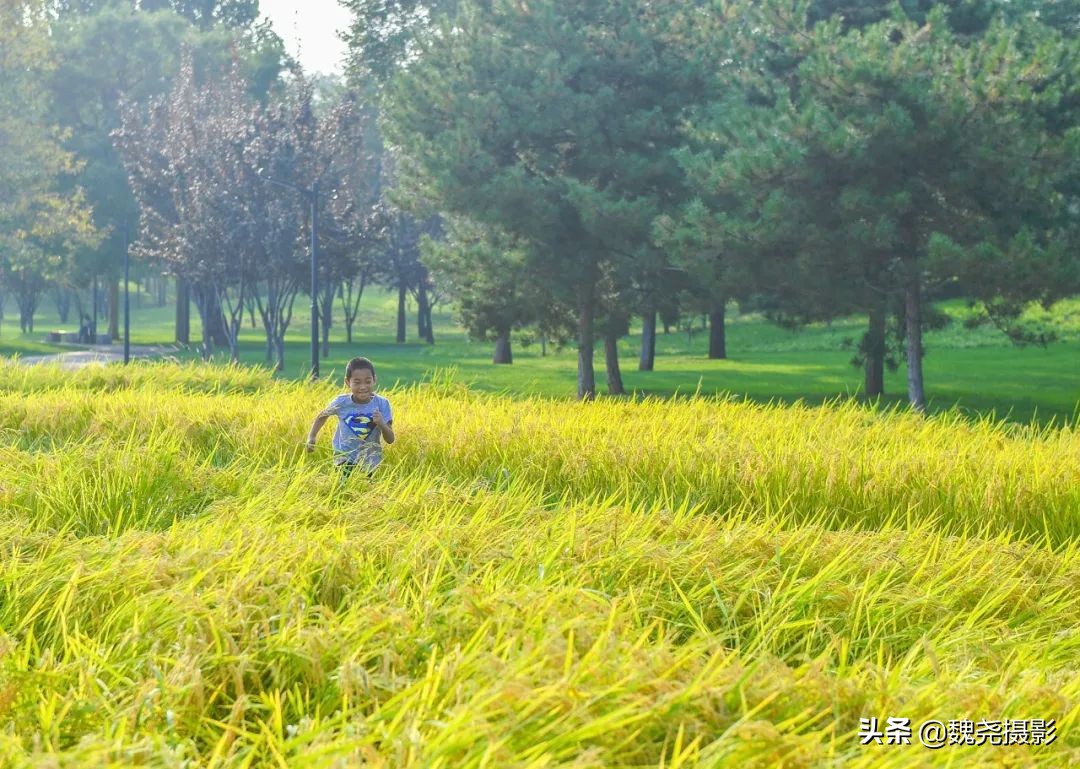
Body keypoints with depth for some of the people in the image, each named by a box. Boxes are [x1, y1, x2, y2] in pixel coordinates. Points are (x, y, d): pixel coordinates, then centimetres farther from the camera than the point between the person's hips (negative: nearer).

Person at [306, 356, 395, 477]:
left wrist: (381, 424, -33)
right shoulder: (341, 402, -15)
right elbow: (322, 416, 7)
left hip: (369, 461, 1)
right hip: (345, 457, -1)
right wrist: (311, 437, -5)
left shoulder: (382, 404, -16)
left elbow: (390, 440, -15)